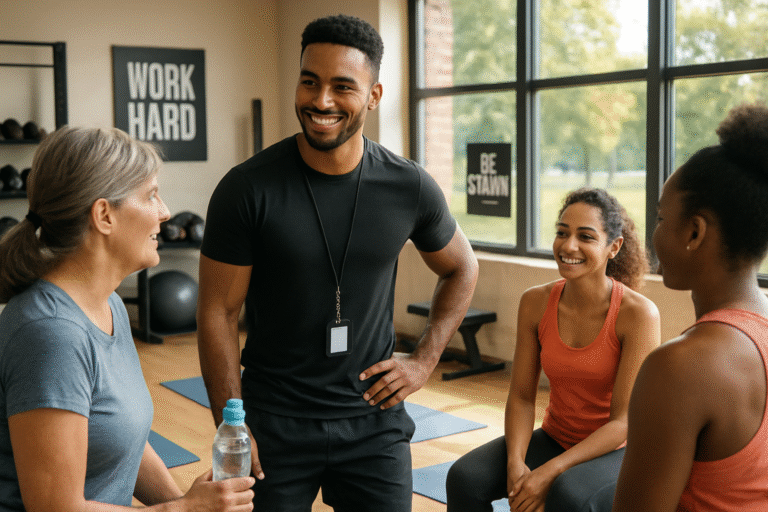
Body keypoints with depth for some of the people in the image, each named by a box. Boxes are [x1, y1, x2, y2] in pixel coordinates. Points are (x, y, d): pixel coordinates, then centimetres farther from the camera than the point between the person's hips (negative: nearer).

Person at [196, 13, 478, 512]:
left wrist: (424, 360, 2)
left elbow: (461, 269, 11)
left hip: (374, 418, 2)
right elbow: (218, 312, -7)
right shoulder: (247, 189, -12)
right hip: (273, 422, -1)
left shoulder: (410, 187, -6)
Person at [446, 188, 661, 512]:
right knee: (464, 477, -19)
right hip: (555, 437, 4)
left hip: (618, 450, -4)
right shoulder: (535, 303, -6)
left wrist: (549, 472, -24)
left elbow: (624, 421, -18)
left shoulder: (638, 313, -19)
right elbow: (521, 396, -3)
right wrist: (515, 462, -20)